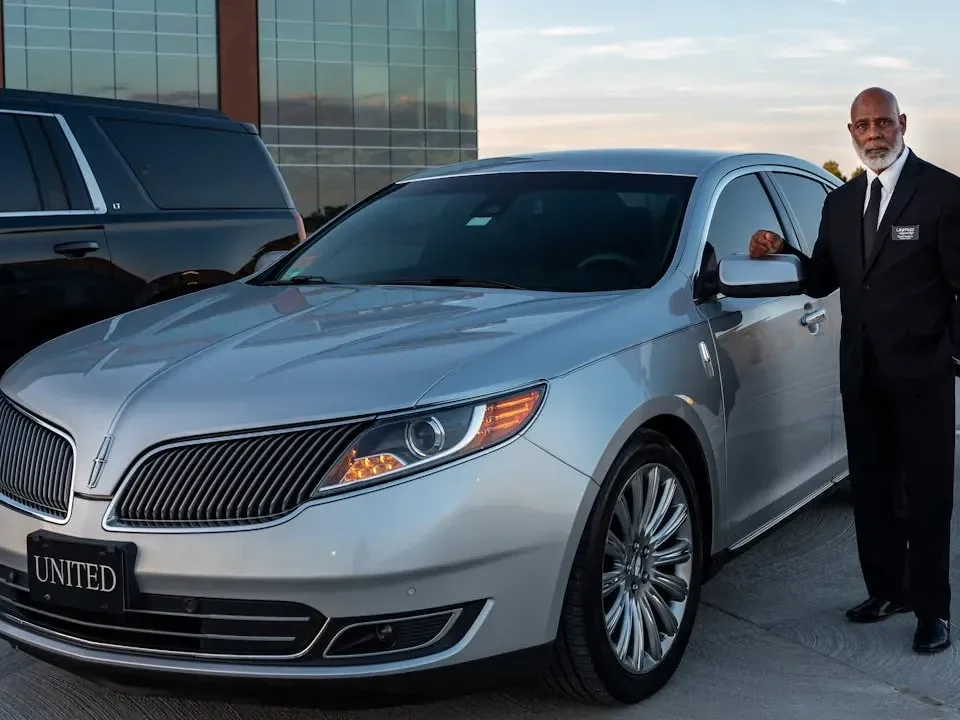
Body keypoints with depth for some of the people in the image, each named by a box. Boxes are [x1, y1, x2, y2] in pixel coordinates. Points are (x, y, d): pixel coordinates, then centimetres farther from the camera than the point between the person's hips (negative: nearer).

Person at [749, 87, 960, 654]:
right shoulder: (842, 203, 11)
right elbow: (822, 282, 13)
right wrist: (781, 253, -4)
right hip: (862, 373, 6)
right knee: (871, 489, 14)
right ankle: (887, 591, 29)